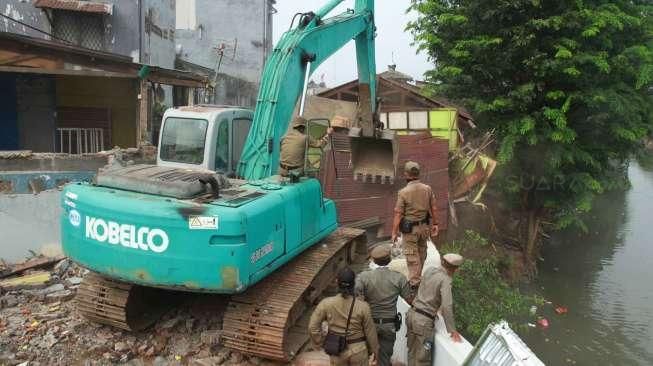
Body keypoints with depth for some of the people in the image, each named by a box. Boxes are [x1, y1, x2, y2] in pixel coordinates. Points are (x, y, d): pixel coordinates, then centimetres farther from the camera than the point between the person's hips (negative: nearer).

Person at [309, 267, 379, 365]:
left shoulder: (326, 303, -20)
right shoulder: (363, 306, -21)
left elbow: (313, 327, -15)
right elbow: (370, 332, -9)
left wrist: (320, 343, 3)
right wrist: (374, 349, 8)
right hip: (358, 350, -1)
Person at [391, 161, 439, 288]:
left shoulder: (403, 192, -18)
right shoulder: (428, 189, -5)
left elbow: (398, 214, -15)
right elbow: (433, 209, 2)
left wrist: (394, 232, -8)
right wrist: (435, 224, 14)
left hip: (409, 229, -5)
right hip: (424, 226, 5)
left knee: (412, 256, 5)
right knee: (421, 252, 21)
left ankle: (414, 282, 11)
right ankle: (417, 276, 39)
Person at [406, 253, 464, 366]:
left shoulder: (429, 270, 6)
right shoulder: (445, 280, -15)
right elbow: (447, 306, -23)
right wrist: (452, 330, -16)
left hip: (411, 313, 8)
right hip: (424, 320, -7)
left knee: (412, 352, 20)